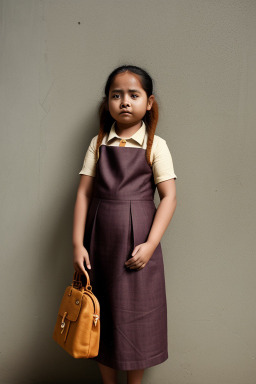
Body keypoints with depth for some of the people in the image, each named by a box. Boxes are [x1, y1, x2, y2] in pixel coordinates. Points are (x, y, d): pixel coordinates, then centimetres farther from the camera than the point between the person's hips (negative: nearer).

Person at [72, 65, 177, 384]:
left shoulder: (155, 145, -2)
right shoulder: (99, 143, 5)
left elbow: (169, 197, -6)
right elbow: (84, 193, 2)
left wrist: (151, 244, -15)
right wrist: (78, 244, -5)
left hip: (137, 241, -2)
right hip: (99, 238, 3)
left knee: (134, 315, 8)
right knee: (102, 314, 13)